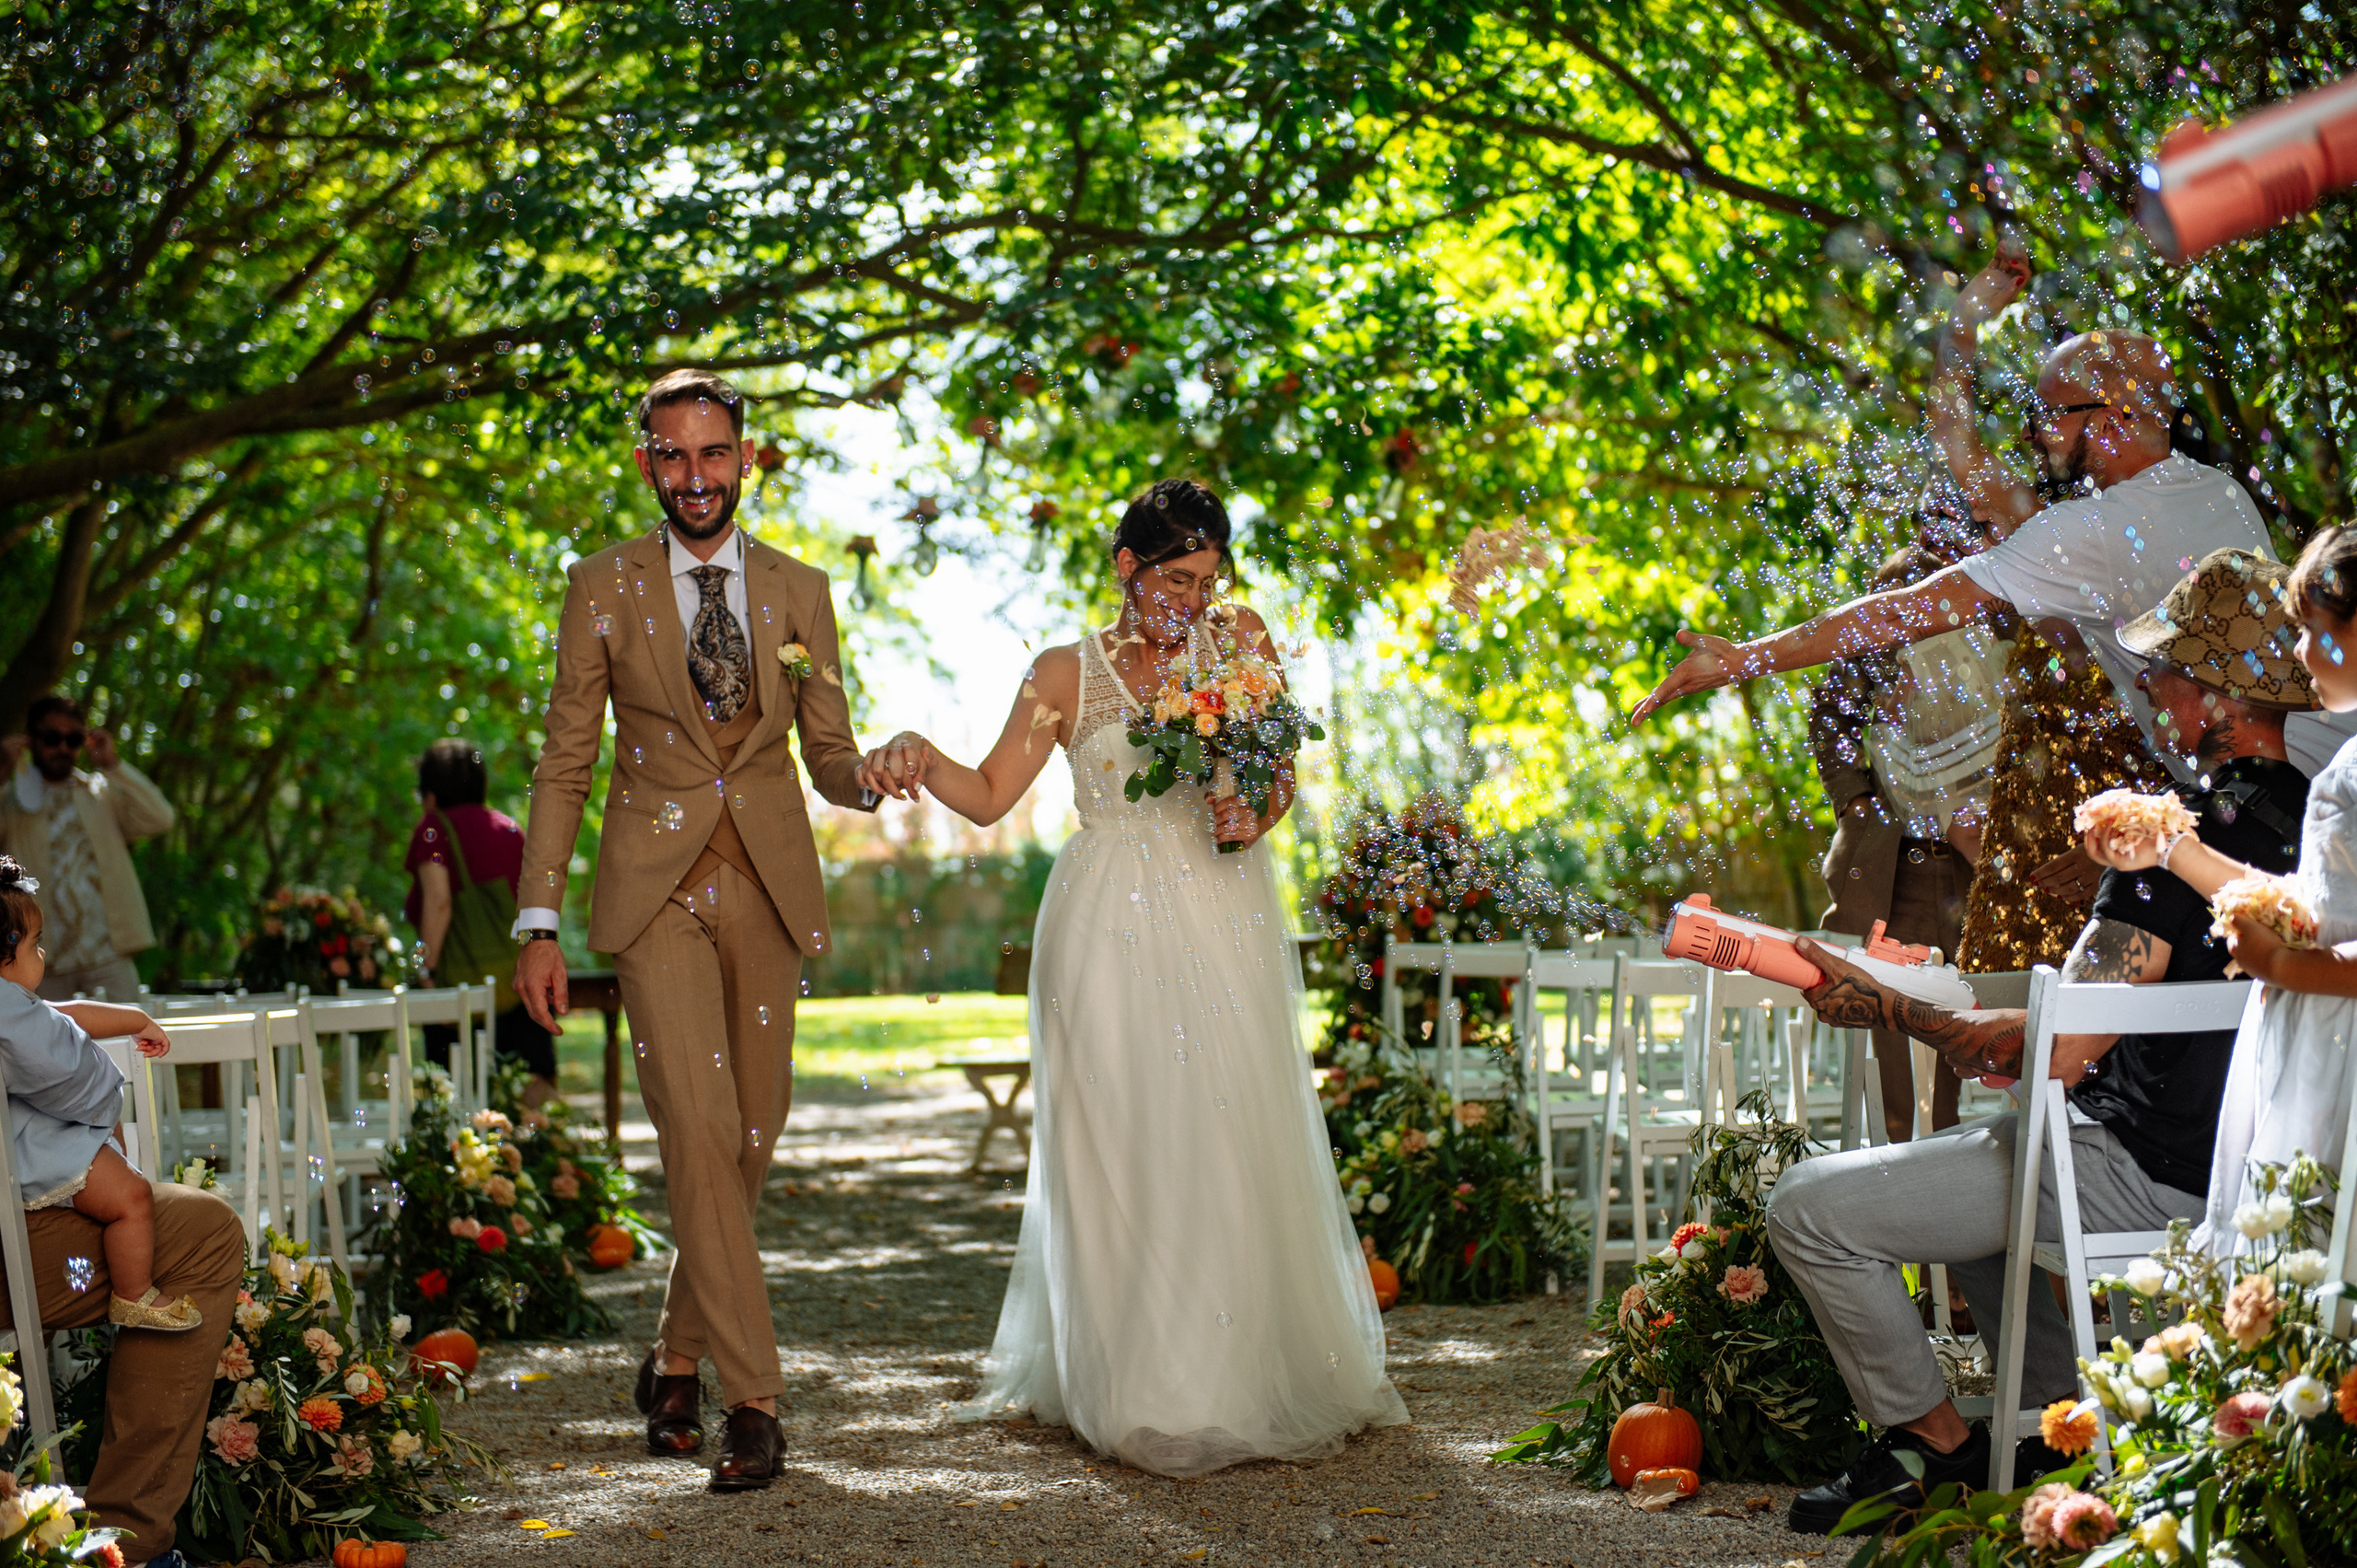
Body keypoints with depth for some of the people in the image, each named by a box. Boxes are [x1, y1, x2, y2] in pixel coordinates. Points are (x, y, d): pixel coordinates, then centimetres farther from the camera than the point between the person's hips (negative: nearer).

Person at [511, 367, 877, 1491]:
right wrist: (539, 923, -4)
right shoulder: (604, 586, 2)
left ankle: (676, 1359, 27)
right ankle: (751, 1397, -12)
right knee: (699, 1131, -15)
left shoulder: (798, 591, 8)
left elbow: (830, 760, 9)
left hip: (767, 886, 3)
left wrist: (878, 777, -16)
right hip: (658, 887, -3)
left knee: (751, 1136, 7)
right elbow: (563, 764, 2)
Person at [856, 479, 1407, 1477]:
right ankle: (1132, 1385, 4)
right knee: (1114, 1148, -4)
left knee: (1232, 1141, -3)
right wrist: (919, 758, -14)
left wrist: (1256, 812, -11)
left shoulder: (1239, 640, 10)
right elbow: (990, 795, 4)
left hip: (1222, 917, 1)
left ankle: (1242, 1381, 8)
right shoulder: (1067, 674, 6)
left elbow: (1280, 770, 11)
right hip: (1111, 928, -1)